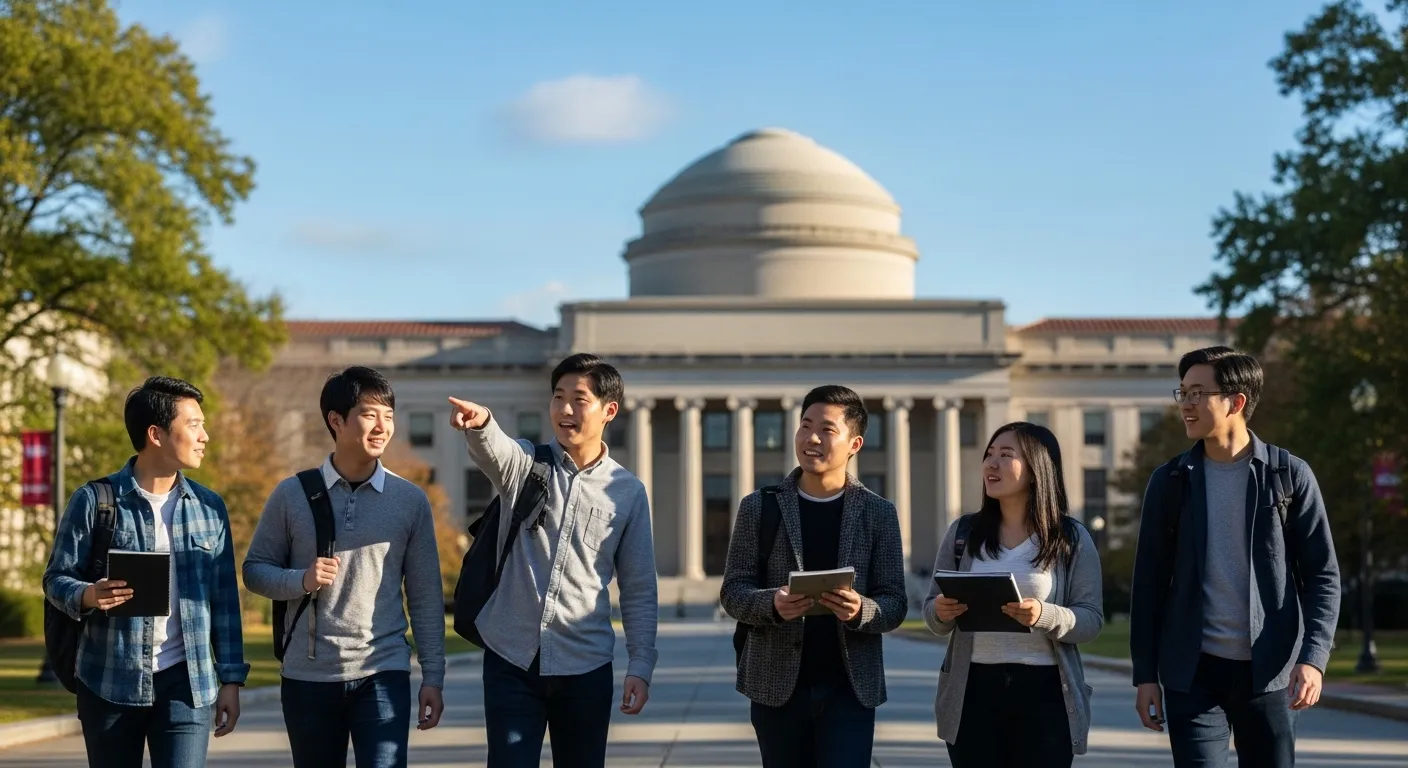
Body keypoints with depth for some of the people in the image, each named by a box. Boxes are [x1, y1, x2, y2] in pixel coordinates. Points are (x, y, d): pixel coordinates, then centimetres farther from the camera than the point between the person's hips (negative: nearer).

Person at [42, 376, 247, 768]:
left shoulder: (209, 507, 7)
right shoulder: (95, 500, -3)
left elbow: (225, 599, 9)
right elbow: (57, 578, 0)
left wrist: (231, 679, 5)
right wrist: (87, 595, -23)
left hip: (187, 681, 2)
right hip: (110, 681, -2)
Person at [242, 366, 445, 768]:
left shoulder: (410, 500, 2)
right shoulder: (293, 494, 1)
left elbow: (425, 596, 4)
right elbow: (255, 569, 5)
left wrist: (433, 677, 0)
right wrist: (302, 580, -15)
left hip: (383, 674, -1)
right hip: (307, 676, 1)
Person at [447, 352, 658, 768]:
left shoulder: (628, 491, 3)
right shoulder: (525, 464, 0)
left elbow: (639, 590, 6)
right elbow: (491, 449, -25)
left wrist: (640, 666, -1)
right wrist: (480, 422, -49)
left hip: (585, 666, 1)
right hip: (511, 658, -1)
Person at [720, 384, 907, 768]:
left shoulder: (878, 514, 4)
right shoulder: (760, 507, 4)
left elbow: (895, 603, 2)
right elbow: (732, 591, 1)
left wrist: (861, 610, -21)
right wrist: (772, 603, -20)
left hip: (851, 687, -1)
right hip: (778, 686, 1)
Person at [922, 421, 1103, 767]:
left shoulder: (1072, 538, 1)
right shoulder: (962, 532, 6)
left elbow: (1092, 620, -3)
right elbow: (933, 611, 10)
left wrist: (1044, 616, -22)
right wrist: (941, 613, -13)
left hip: (1044, 692, -2)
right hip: (973, 691, 2)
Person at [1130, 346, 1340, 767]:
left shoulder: (1290, 476, 0)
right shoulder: (1170, 481, 4)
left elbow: (1322, 575, 0)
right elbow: (1149, 582, 6)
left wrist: (1312, 657, -13)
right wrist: (1145, 674, 2)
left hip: (1270, 671, 0)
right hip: (1193, 672, 1)